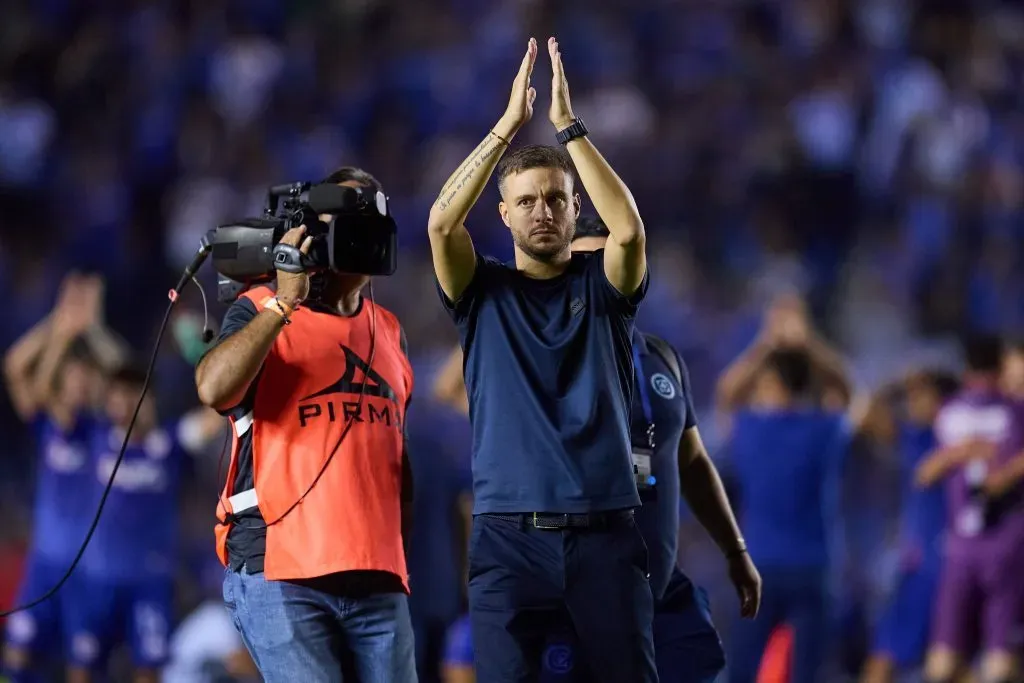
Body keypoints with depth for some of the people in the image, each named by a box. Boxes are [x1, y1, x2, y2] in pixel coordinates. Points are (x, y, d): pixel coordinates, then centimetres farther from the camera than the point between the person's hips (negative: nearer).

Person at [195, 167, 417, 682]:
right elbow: (213, 389, -16)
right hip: (280, 573, -5)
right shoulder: (261, 310, 4)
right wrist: (285, 301, -14)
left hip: (377, 581, 5)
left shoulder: (389, 331, 19)